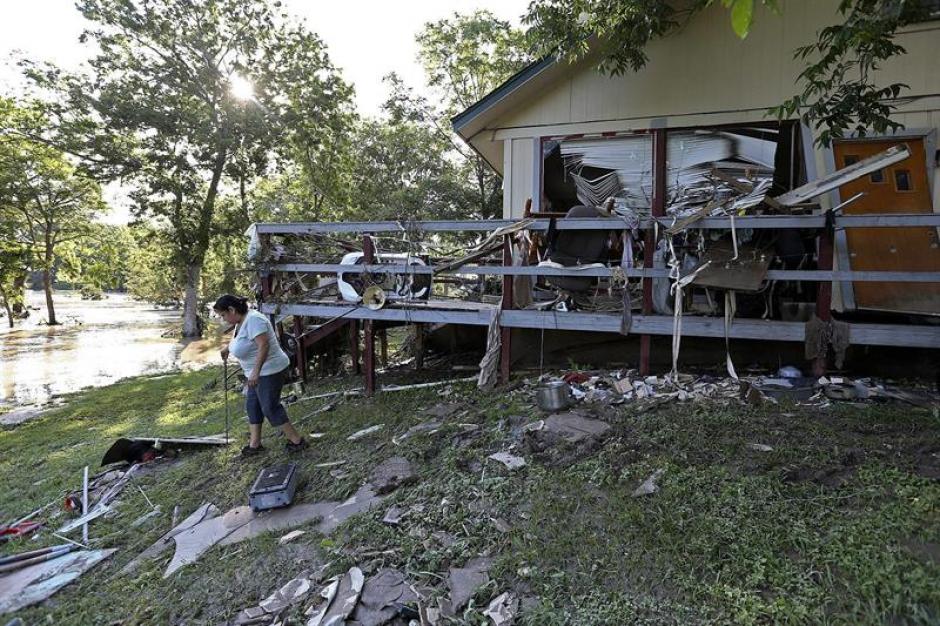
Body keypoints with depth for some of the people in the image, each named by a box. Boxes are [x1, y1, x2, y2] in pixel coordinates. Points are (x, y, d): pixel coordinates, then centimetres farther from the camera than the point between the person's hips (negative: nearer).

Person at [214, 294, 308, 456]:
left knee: (270, 407, -6)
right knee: (252, 405, 12)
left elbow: (263, 345, -32)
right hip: (259, 372, 10)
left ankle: (297, 440, 3)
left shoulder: (253, 320, -22)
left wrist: (256, 371, -35)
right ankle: (254, 444, 20)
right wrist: (227, 348, 48)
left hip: (270, 370, -10)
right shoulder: (241, 321, 9)